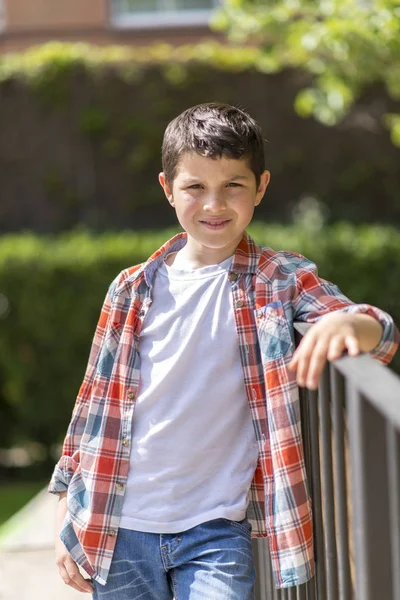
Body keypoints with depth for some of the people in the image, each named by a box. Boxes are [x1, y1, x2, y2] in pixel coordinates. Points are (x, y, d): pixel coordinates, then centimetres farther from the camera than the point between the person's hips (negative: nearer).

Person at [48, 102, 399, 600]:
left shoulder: (281, 281, -1)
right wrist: (67, 519, 9)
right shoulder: (133, 289, 4)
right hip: (120, 531, 2)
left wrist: (345, 322, -39)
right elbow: (97, 401, 10)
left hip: (217, 534, -2)